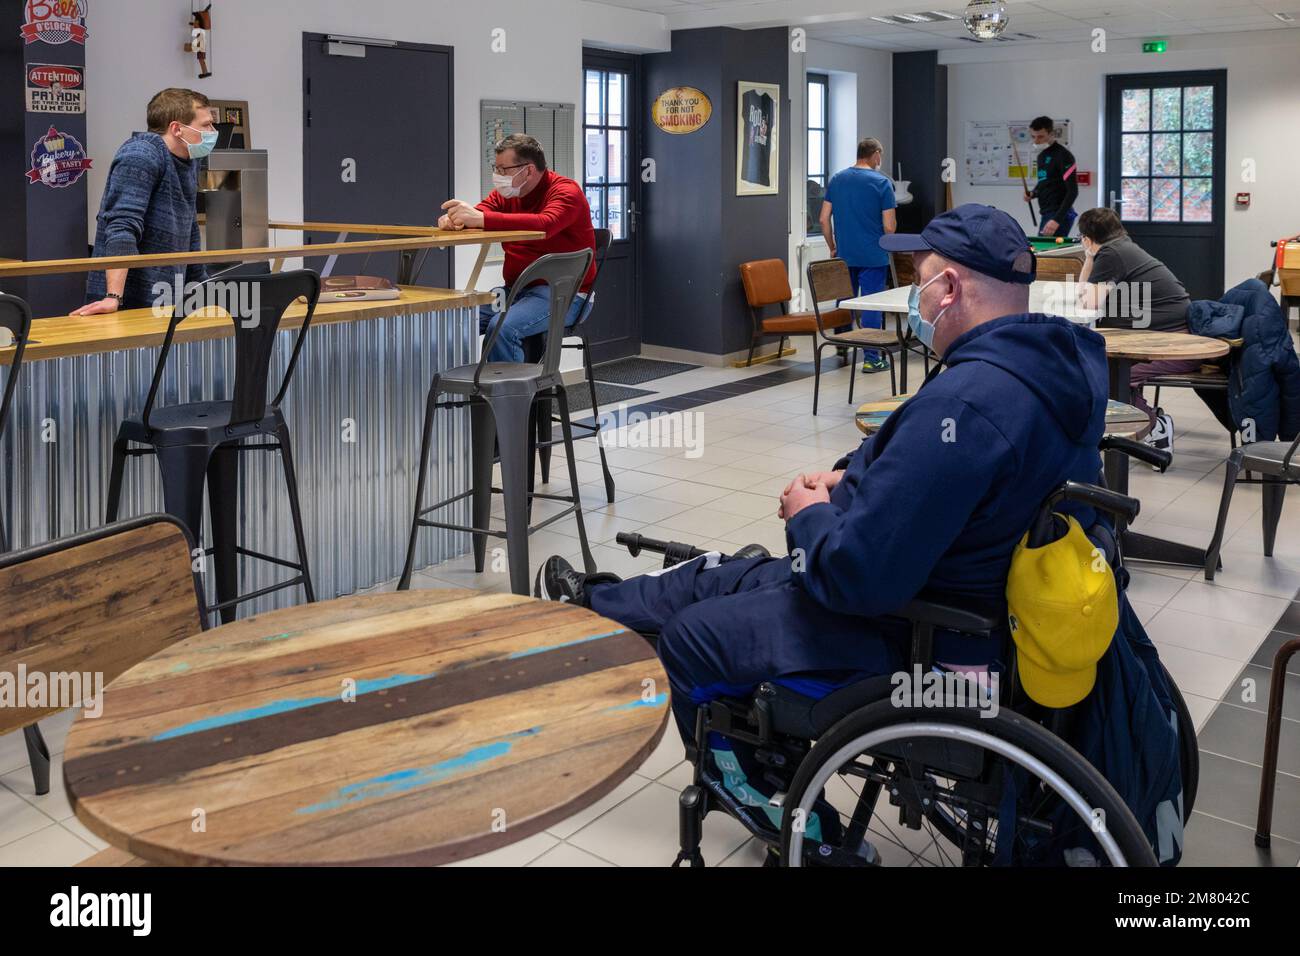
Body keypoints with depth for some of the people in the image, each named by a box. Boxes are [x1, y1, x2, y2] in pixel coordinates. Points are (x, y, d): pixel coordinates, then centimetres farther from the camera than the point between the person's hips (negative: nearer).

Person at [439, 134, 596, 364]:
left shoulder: (566, 191, -11)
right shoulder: (506, 192, 12)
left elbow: (544, 224, -31)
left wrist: (480, 218, -37)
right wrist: (454, 219, -24)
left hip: (562, 293, -7)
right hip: (515, 289, 7)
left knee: (502, 327, -31)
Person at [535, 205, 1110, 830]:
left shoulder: (964, 402, -35)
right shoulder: (1060, 357, -2)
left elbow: (861, 576, -34)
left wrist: (809, 517, -13)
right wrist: (850, 476, 3)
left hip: (918, 638, -9)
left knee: (688, 638, 10)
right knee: (720, 578, 24)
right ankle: (595, 601, 50)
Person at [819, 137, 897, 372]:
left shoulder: (836, 180, 5)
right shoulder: (882, 182, -8)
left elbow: (824, 219, 4)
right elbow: (889, 226, -11)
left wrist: (833, 248, 14)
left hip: (844, 256, 4)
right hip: (873, 256, -4)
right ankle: (871, 357, 3)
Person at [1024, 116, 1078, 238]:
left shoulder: (1063, 156, -12)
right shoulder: (1041, 155, 14)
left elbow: (1073, 192, -18)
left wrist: (1057, 219, -27)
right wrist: (1032, 193, 4)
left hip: (1059, 215, -9)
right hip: (1045, 214, 9)